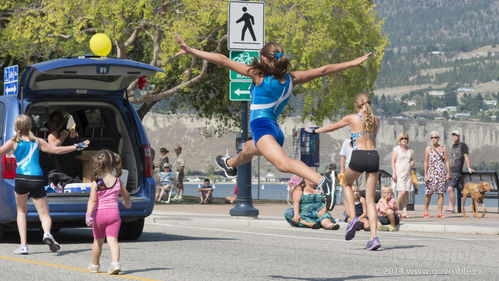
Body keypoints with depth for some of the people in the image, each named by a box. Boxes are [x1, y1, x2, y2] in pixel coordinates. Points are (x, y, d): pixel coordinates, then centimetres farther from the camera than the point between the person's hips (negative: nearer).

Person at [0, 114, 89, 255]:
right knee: (44, 214, 6)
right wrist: (76, 147, 25)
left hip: (21, 179, -1)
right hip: (37, 180, 1)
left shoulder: (13, 142, 5)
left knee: (21, 212, 20)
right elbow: (56, 150, 15)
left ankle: (23, 245, 10)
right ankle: (47, 233, -27)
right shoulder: (37, 141, 11)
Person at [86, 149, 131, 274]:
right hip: (114, 213, 2)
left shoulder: (96, 183, -9)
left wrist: (88, 215, -21)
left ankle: (94, 265, 31)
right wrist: (127, 203, 38)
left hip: (99, 214, -2)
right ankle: (115, 263, -25)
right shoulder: (117, 181, 3)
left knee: (98, 241, 14)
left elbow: (92, 200, -17)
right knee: (112, 240, -5)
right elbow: (126, 196, 17)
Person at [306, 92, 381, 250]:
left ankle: (353, 218, 7)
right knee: (370, 200, 6)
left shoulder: (351, 118, 5)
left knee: (346, 184, 28)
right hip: (374, 157, 3)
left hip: (358, 156, -3)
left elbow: (331, 127, 20)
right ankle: (373, 237, -7)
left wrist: (315, 131, 38)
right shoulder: (376, 120, 15)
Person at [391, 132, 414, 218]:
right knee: (402, 192, -17)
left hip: (407, 173, 5)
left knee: (406, 193, -2)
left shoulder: (409, 150, 17)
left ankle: (404, 211, -2)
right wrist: (394, 173, -13)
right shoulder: (396, 149, 2)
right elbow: (393, 162, -3)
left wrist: (412, 163, 2)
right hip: (399, 172, -5)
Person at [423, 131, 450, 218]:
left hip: (441, 173, 1)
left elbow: (447, 161, 9)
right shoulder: (428, 149, 6)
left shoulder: (443, 148, 8)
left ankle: (440, 213, 1)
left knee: (441, 193, -3)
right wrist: (425, 174, 0)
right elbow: (426, 162, 6)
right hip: (431, 172, -1)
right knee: (429, 193, -4)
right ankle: (426, 212, 10)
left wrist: (448, 172, 0)